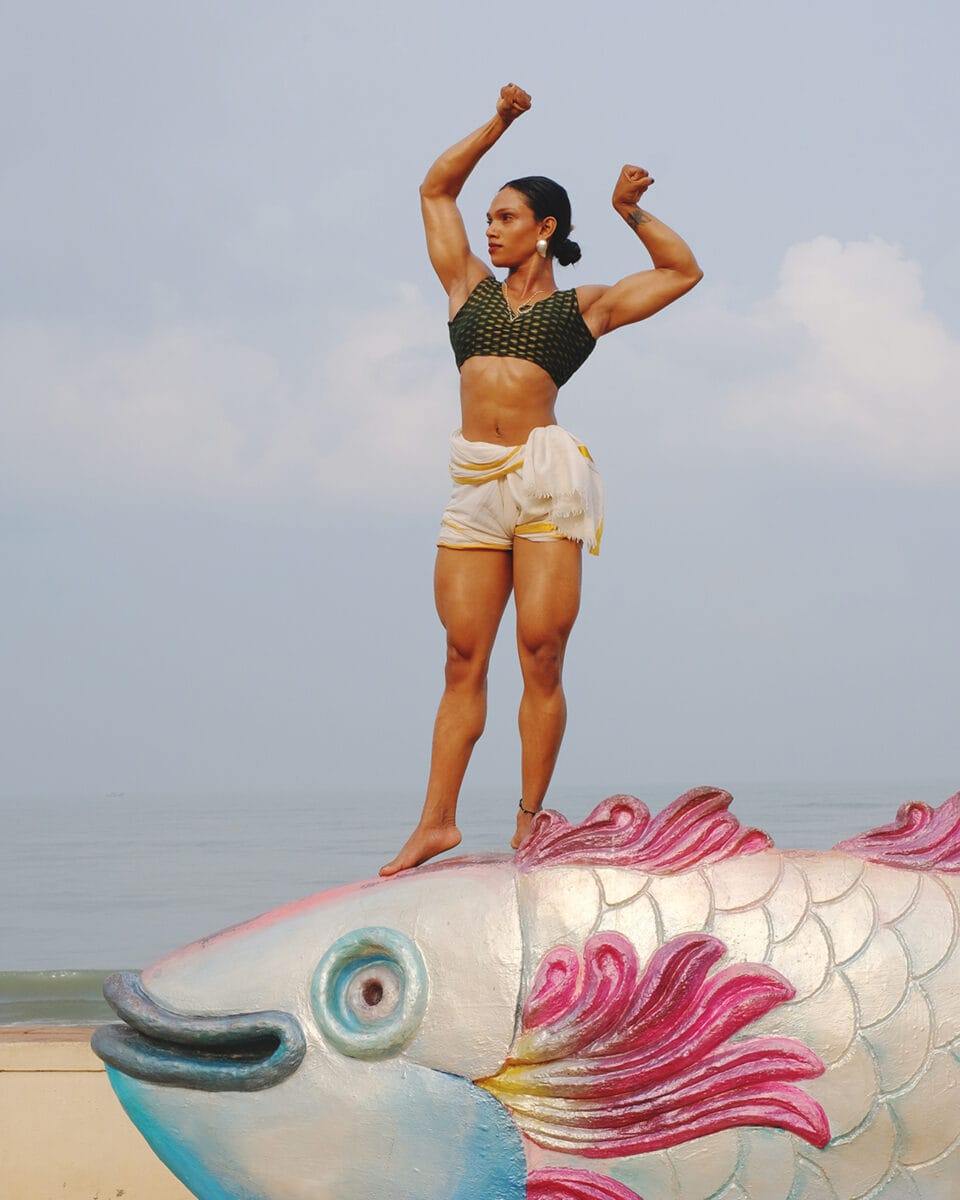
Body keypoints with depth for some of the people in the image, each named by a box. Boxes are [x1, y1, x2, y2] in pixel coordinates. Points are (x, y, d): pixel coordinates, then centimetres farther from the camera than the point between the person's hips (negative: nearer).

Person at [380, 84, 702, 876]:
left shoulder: (586, 307, 13)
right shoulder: (470, 287, 20)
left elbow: (684, 272, 21)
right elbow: (437, 190, 26)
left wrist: (630, 212, 16)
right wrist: (499, 123, 23)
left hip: (546, 476, -3)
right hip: (475, 486, 3)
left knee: (541, 656, -5)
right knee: (463, 658, 0)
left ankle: (529, 824, -1)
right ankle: (438, 820, 0)